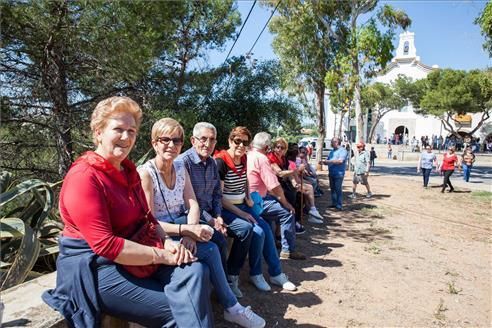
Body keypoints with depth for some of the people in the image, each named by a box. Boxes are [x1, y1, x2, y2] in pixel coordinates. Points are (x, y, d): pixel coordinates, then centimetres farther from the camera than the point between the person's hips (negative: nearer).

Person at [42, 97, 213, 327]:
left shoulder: (128, 171, 11)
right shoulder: (83, 177, -18)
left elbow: (147, 218, 11)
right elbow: (106, 245, -23)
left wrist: (167, 242, -9)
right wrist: (163, 256, -20)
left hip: (134, 256, 8)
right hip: (95, 267, -7)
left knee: (195, 271, -15)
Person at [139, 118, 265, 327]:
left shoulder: (181, 168, 4)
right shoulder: (145, 173, -14)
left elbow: (193, 206, -4)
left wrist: (190, 233, -24)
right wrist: (188, 230, -30)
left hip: (179, 228, 5)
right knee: (209, 250, -24)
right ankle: (231, 307, -6)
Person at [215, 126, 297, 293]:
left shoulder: (243, 159, 5)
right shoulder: (221, 162, -17)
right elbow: (219, 197, -18)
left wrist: (248, 197, 9)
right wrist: (241, 213, -19)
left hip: (242, 206, 7)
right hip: (226, 209, -7)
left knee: (267, 229, -7)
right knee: (258, 233, -20)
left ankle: (275, 273, 6)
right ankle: (255, 274, 3)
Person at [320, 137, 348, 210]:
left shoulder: (342, 150, -5)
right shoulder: (332, 152, 20)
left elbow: (340, 161, -19)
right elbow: (328, 161, 20)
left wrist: (329, 161, -18)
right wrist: (323, 162, -3)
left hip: (339, 173, -8)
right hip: (331, 173, 8)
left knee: (338, 189, -7)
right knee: (332, 189, 10)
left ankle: (339, 205, -1)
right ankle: (334, 203, 19)